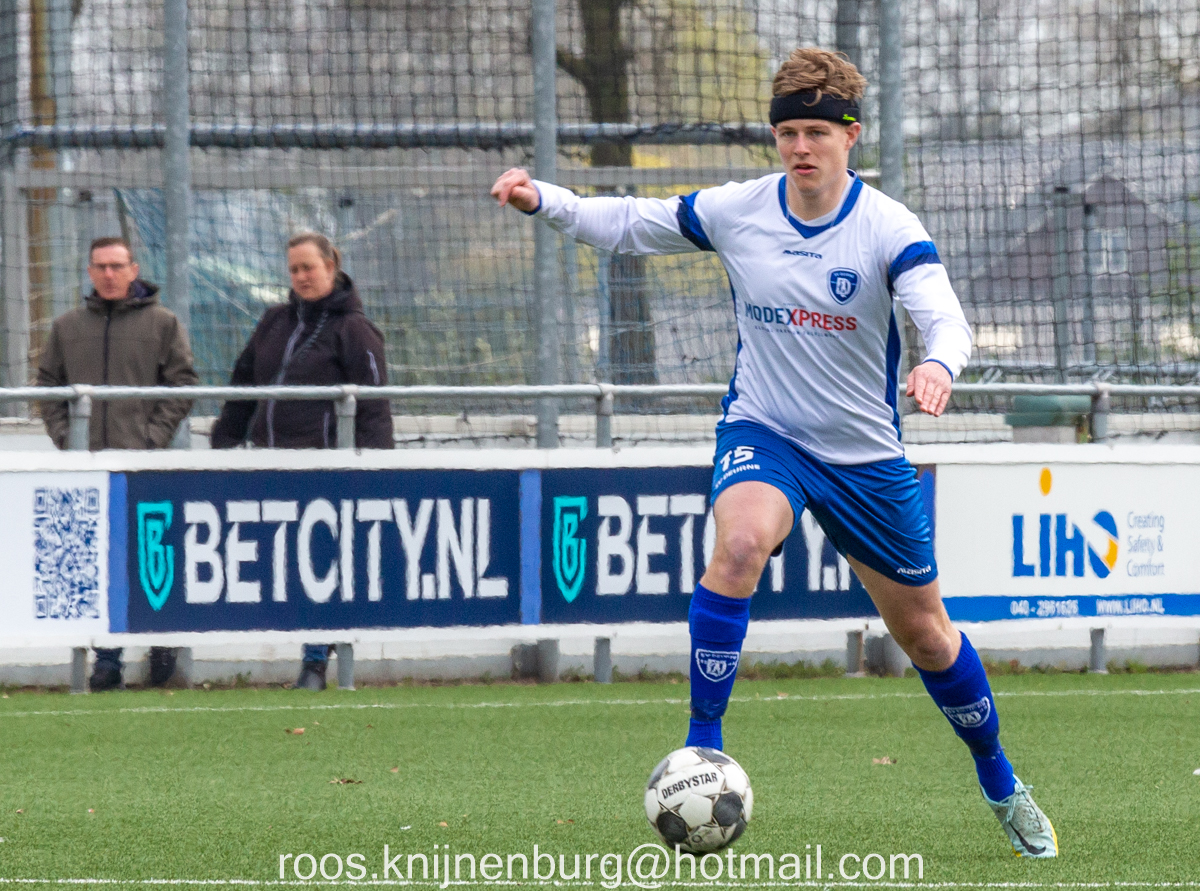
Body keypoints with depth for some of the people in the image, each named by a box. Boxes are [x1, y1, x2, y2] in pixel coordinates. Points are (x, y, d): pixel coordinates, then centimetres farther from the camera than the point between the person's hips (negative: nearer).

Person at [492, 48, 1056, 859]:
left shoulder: (888, 229, -15)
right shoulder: (737, 212, -7)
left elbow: (946, 317, -28)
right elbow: (632, 226, 6)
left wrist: (939, 365, -51)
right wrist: (544, 202, -9)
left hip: (866, 453, 0)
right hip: (763, 434, 0)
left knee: (923, 631, 12)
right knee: (741, 541, -34)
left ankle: (1002, 787, 35)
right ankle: (703, 749, -28)